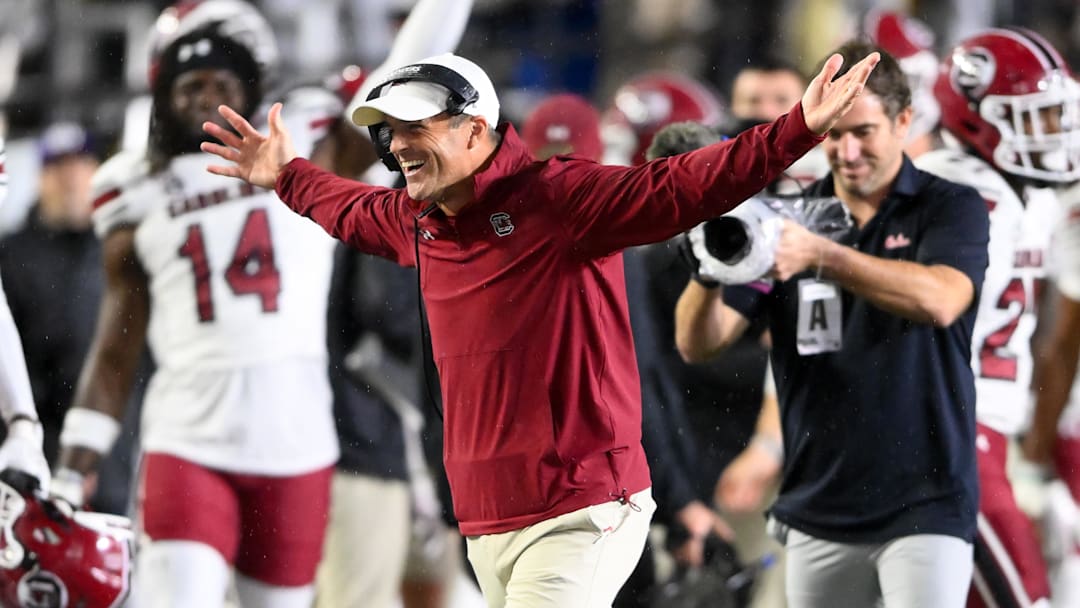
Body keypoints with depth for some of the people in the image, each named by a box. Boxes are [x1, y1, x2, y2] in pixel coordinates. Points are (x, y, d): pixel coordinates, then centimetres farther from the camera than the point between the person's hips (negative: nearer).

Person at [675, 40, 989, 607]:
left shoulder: (951, 209, -1)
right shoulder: (786, 221, 8)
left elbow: (939, 301, -23)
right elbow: (697, 343, -1)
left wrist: (820, 254, -34)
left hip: (923, 510, -4)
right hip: (819, 512, 4)